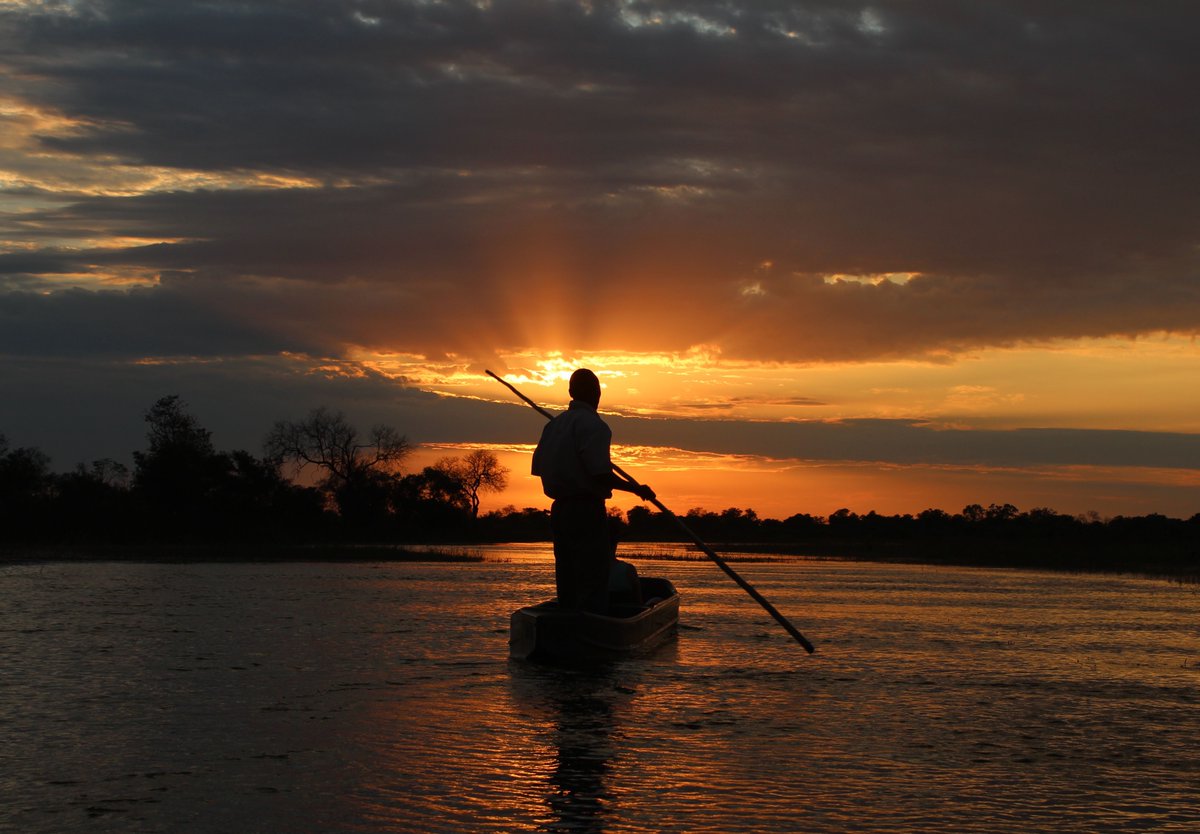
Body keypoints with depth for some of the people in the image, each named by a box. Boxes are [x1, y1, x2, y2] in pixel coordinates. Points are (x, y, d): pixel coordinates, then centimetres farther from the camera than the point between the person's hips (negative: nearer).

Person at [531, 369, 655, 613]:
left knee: (567, 585, 12)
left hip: (559, 510, 8)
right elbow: (601, 474, -19)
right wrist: (636, 489, -7)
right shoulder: (593, 425, -12)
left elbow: (538, 468, 14)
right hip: (587, 510, -8)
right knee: (592, 586, -7)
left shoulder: (554, 425, 13)